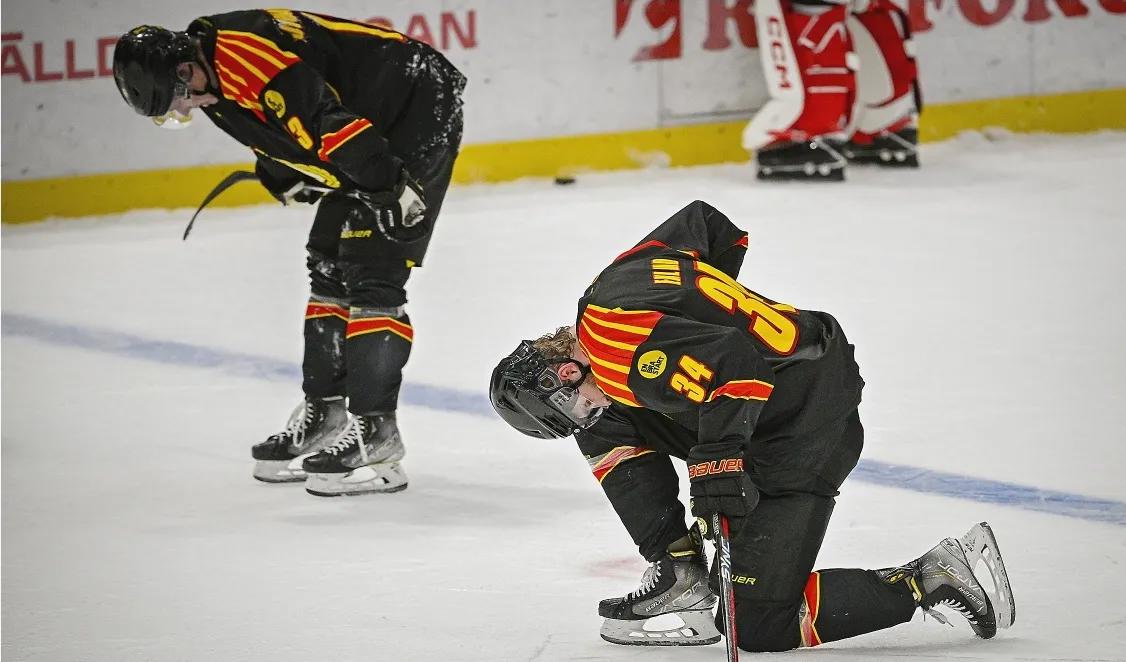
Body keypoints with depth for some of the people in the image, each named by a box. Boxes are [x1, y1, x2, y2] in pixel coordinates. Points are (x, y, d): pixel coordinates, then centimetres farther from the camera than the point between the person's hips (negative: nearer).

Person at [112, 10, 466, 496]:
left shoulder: (248, 52, -28)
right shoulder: (214, 80, 4)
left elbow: (336, 122, -31)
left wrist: (391, 190, -28)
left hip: (419, 110, -10)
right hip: (368, 130, 10)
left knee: (372, 276, -14)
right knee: (329, 267, 12)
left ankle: (376, 434, -12)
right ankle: (323, 414, 21)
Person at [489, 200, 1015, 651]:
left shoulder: (622, 358, -19)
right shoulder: (613, 286, 9)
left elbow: (733, 362, -31)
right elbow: (703, 221, 23)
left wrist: (718, 457, -32)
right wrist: (699, 306, 35)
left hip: (807, 427, -11)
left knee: (756, 626, -7)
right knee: (609, 434, 11)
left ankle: (931, 580, -5)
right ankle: (682, 579, 11)